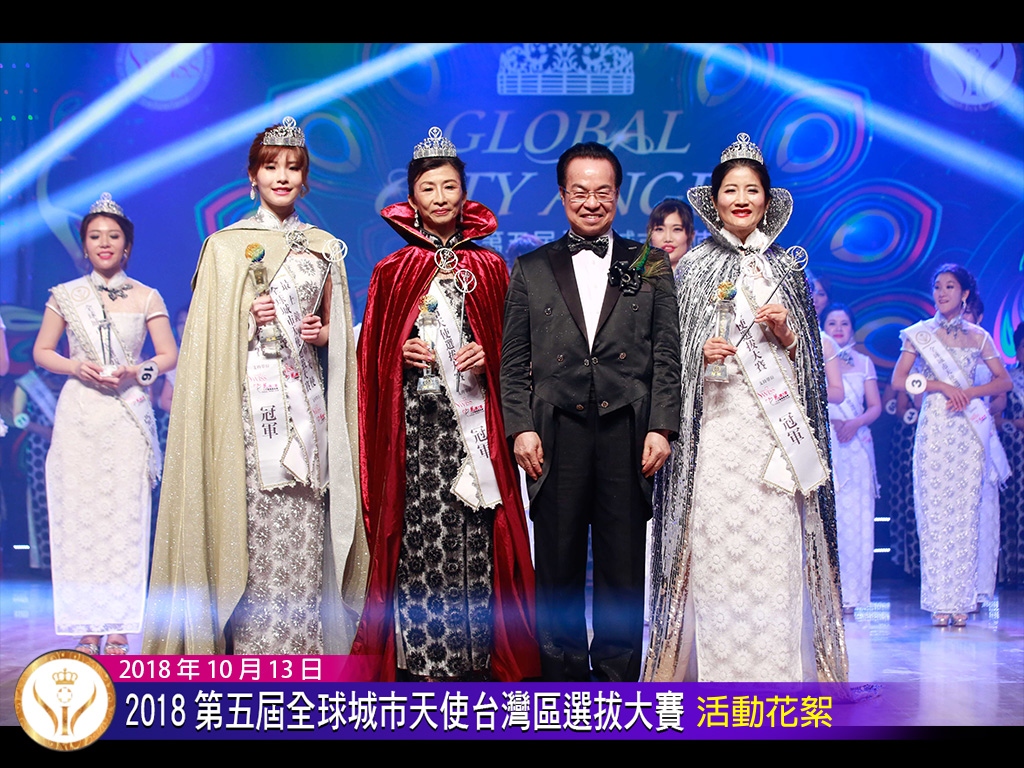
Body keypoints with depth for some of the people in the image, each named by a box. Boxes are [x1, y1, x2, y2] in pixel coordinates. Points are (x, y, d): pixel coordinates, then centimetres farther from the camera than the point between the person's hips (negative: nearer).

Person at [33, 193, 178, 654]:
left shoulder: (146, 298, 8)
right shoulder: (65, 296, 10)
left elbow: (169, 356, 7)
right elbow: (42, 352, 12)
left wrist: (134, 372, -10)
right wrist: (77, 366, -7)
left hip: (128, 415, -1)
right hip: (78, 415, 1)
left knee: (126, 513, -5)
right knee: (78, 511, -3)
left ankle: (119, 627, 1)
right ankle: (88, 627, 3)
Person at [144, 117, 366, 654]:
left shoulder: (323, 247, 14)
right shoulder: (224, 246, 6)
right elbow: (205, 330, 7)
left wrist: (323, 332, 1)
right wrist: (247, 319, -10)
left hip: (304, 398, 3)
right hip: (247, 397, -3)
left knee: (304, 528, -1)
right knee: (252, 525, -8)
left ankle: (300, 649, 7)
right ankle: (252, 648, 1)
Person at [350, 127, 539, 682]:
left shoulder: (489, 267, 11)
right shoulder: (392, 271, 9)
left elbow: (510, 345, 13)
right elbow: (373, 353, 11)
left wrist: (487, 357, -6)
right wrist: (403, 354, -7)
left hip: (473, 420, 1)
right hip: (414, 420, 0)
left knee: (474, 533, -4)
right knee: (415, 527, -5)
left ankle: (475, 652, 5)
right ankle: (416, 655, 4)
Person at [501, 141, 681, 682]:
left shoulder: (649, 267, 12)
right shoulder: (531, 270, 12)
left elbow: (666, 355, 7)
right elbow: (514, 360, 9)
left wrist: (661, 426, -3)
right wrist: (520, 426, -3)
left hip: (627, 435, 0)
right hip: (556, 435, 0)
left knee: (623, 568, 4)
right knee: (557, 568, 4)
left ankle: (618, 679, 15)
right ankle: (563, 684, 15)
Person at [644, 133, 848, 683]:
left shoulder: (786, 268, 14)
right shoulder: (695, 266, 7)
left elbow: (807, 354, 16)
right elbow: (674, 350, 7)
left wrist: (786, 332, -4)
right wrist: (702, 353, -12)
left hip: (774, 422, 2)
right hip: (715, 424, -2)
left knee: (774, 545, -4)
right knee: (714, 538, -7)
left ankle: (774, 672, 5)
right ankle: (717, 672, 2)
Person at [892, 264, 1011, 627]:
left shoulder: (978, 336, 10)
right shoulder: (919, 334, 7)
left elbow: (1004, 381, 8)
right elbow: (898, 380, -1)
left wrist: (970, 392, -7)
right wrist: (943, 386, -11)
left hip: (969, 430, 1)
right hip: (934, 428, -1)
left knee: (966, 512, -2)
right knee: (934, 511, -5)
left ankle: (961, 600, 2)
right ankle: (939, 601, -1)